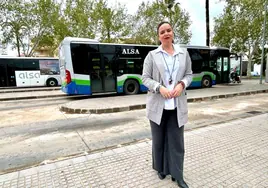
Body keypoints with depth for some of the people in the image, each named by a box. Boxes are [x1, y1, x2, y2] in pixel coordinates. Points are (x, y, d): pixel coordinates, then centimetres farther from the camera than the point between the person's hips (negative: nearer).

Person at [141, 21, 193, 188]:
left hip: (178, 105, 2)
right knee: (159, 139, 13)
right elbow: (145, 78, -2)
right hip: (158, 104, -1)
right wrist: (160, 88, -17)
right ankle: (161, 168, 35)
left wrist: (182, 84, -11)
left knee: (177, 140, 7)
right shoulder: (152, 55, 1)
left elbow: (189, 74, 10)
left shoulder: (184, 53, 8)